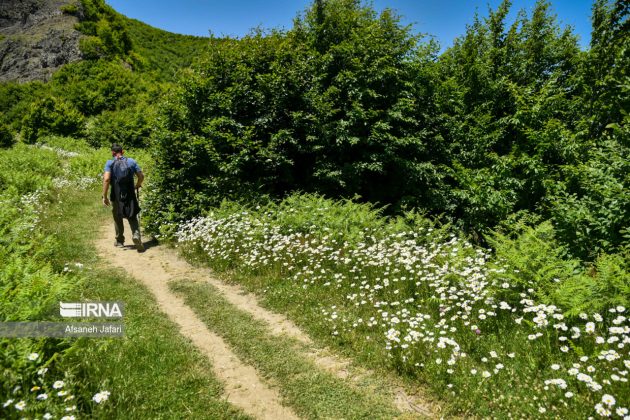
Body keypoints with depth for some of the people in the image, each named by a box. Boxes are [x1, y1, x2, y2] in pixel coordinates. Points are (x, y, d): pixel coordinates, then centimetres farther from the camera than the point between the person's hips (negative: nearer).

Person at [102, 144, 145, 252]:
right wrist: (137, 186, 23)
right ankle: (136, 235, -18)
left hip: (116, 196, -1)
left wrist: (104, 196, -11)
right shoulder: (131, 161, 2)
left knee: (118, 219, 17)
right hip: (130, 195, 1)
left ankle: (120, 241, 29)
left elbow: (106, 179, -15)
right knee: (133, 218, 8)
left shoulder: (110, 163, -4)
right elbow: (141, 176, 3)